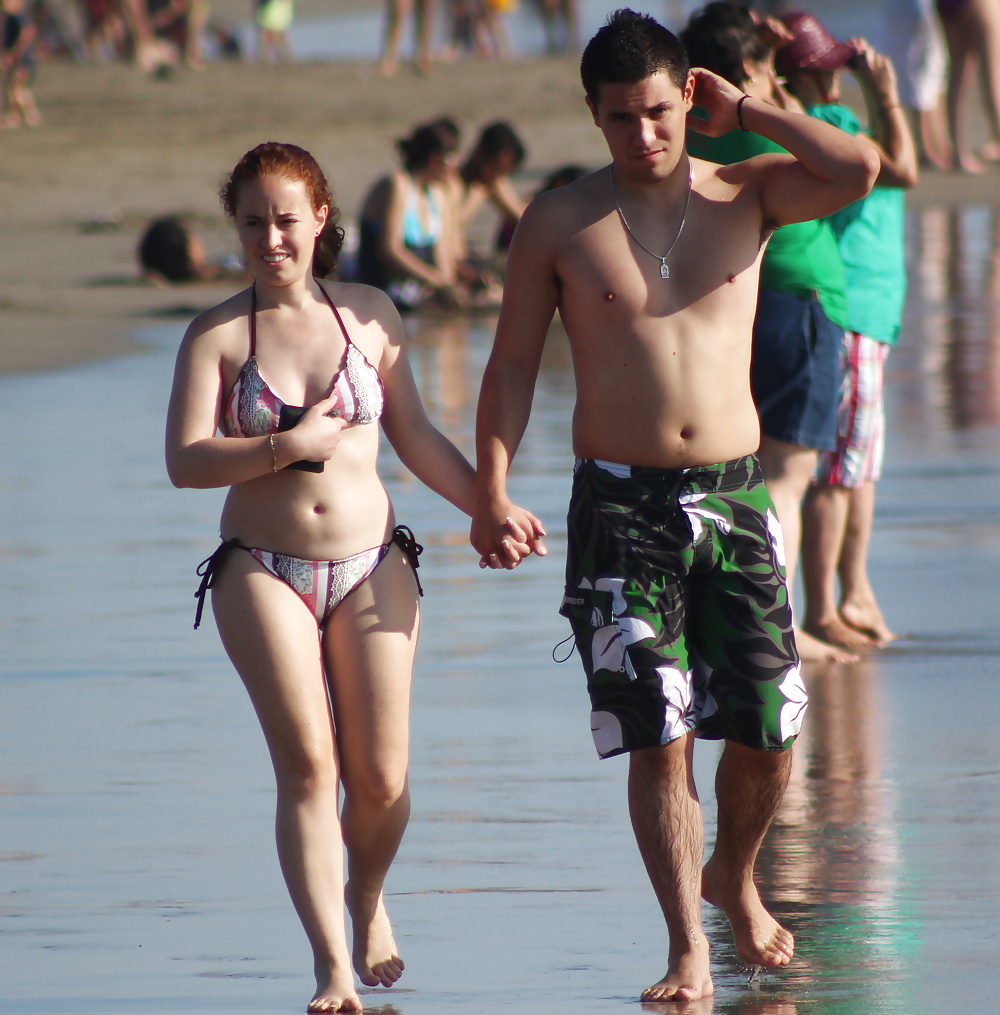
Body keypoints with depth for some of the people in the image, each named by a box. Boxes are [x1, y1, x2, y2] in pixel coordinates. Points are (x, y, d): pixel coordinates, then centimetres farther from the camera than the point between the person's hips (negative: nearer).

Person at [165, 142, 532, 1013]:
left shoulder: (369, 315, 5)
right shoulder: (217, 336, -1)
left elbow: (415, 437, 14)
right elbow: (186, 460, -9)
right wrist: (285, 447, -17)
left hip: (371, 566, 2)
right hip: (263, 572, -2)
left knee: (380, 779, 1)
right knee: (307, 767, -12)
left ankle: (366, 899, 32)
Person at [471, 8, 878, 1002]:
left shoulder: (744, 194, 5)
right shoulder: (559, 222, 1)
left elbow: (859, 169, -13)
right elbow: (512, 364, 4)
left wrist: (743, 108, -5)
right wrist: (492, 488, -7)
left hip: (733, 496, 2)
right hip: (621, 506, -2)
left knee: (768, 732, 3)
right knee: (660, 737, -8)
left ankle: (734, 880, 32)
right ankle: (689, 949, -1)